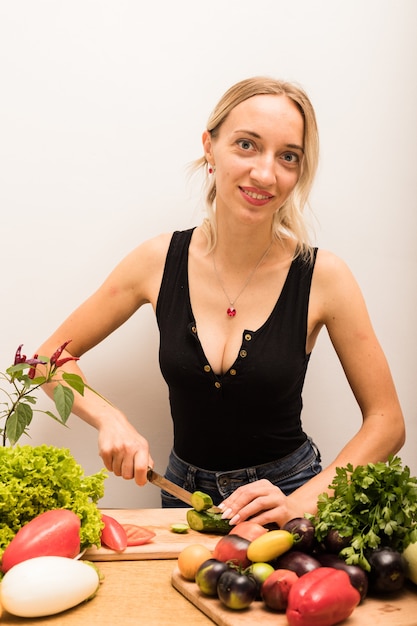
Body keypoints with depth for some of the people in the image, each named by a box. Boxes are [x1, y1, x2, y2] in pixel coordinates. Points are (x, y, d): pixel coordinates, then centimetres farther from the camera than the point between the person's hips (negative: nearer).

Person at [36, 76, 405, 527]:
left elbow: (386, 422, -6)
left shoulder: (322, 276, -11)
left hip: (284, 493, -1)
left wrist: (300, 502, -18)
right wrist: (109, 419, -14)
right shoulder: (159, 262, -7)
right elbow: (51, 357, 4)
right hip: (185, 490, 2)